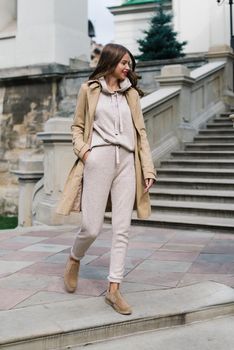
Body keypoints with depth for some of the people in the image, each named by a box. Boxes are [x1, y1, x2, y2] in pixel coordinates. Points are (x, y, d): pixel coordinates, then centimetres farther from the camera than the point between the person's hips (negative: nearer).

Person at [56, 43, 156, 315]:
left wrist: (148, 169, 4)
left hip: (127, 162, 3)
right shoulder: (89, 89, 10)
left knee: (122, 229, -2)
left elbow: (141, 132, 13)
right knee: (92, 228, -6)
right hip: (99, 160, -3)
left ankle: (114, 289, 6)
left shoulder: (131, 93, 17)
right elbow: (77, 126, 12)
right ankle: (74, 260, 27)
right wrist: (82, 149, -8)